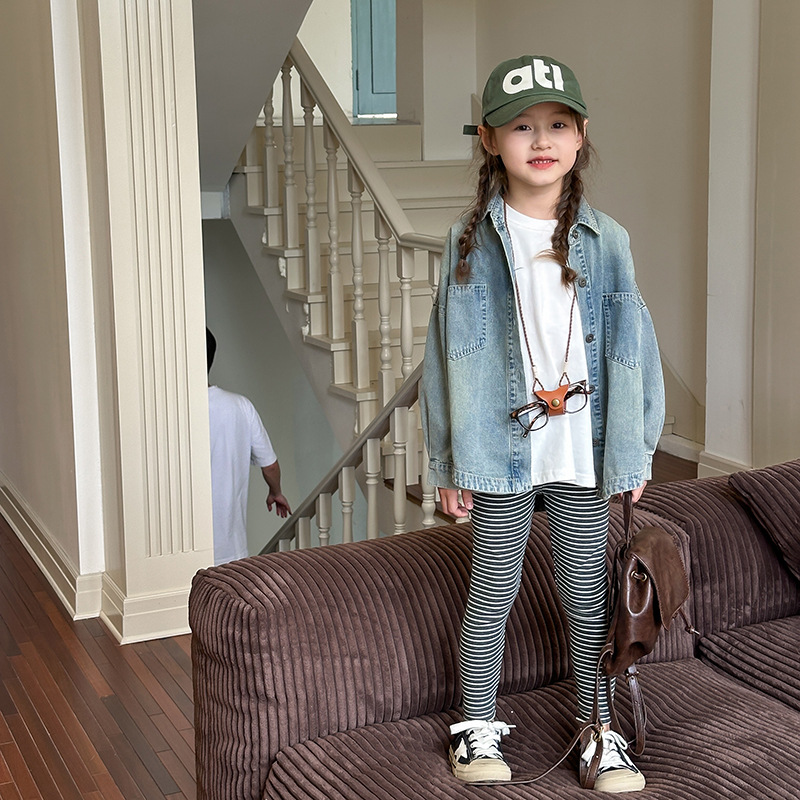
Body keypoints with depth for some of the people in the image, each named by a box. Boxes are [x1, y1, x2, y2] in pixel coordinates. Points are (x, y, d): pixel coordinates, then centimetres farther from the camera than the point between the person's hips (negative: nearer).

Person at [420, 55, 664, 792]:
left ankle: (601, 735, 25)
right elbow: (449, 352, -1)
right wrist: (449, 461, -1)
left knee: (588, 595, 10)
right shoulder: (471, 242, -3)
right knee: (493, 591, 11)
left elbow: (630, 346, 4)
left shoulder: (605, 241, 1)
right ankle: (477, 729, 27)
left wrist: (635, 450, 2)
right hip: (501, 451, -1)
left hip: (583, 451, 1)